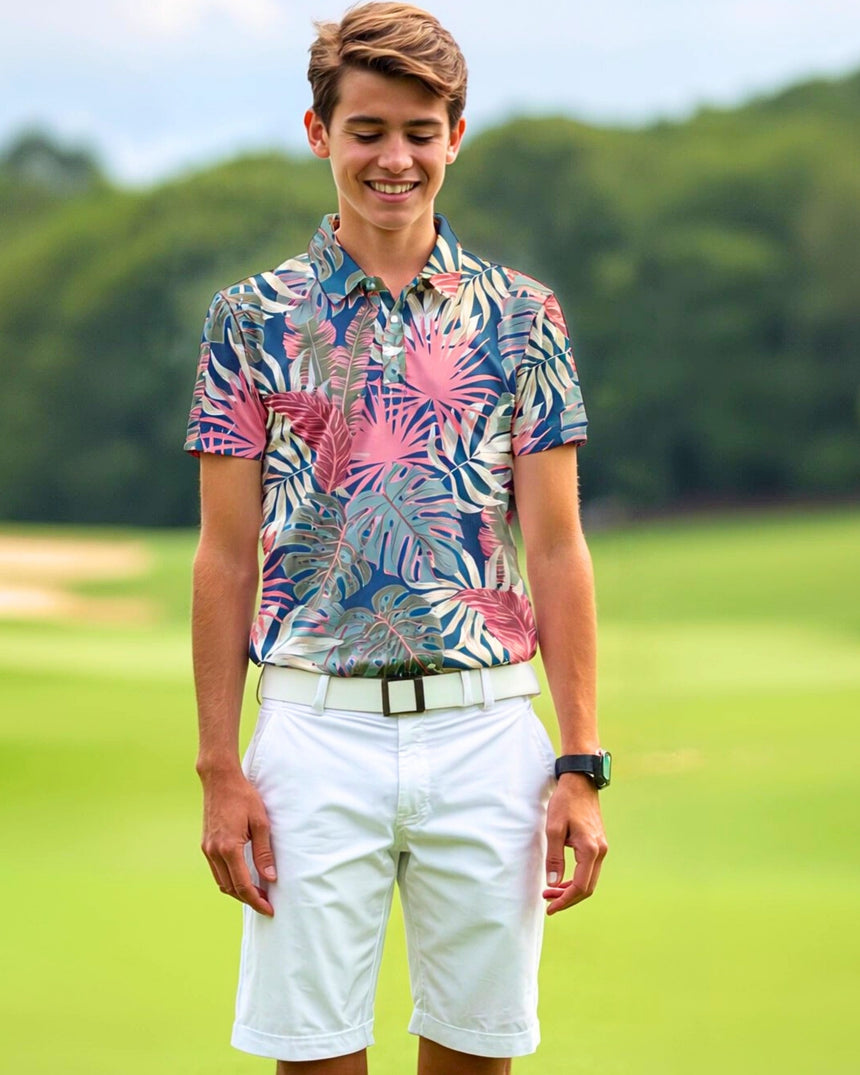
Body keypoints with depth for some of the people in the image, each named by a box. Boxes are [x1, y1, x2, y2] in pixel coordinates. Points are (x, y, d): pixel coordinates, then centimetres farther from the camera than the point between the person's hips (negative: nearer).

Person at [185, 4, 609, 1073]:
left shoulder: (521, 317, 6)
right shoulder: (253, 316, 4)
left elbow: (556, 549, 4)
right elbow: (226, 555, 3)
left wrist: (580, 764, -2)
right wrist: (220, 768, -3)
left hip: (486, 734, 1)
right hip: (317, 734, -1)